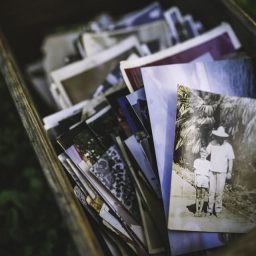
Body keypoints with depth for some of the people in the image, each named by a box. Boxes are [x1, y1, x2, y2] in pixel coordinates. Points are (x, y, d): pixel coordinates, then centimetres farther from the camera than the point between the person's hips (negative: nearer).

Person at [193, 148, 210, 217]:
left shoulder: (208, 163, 12)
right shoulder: (197, 161, 8)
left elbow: (209, 173, 14)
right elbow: (195, 171, 7)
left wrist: (209, 182, 8)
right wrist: (195, 180, -1)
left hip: (205, 179, 1)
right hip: (199, 178, -1)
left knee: (203, 196, 1)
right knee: (198, 196, -2)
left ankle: (200, 211, 7)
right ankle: (196, 211, 3)